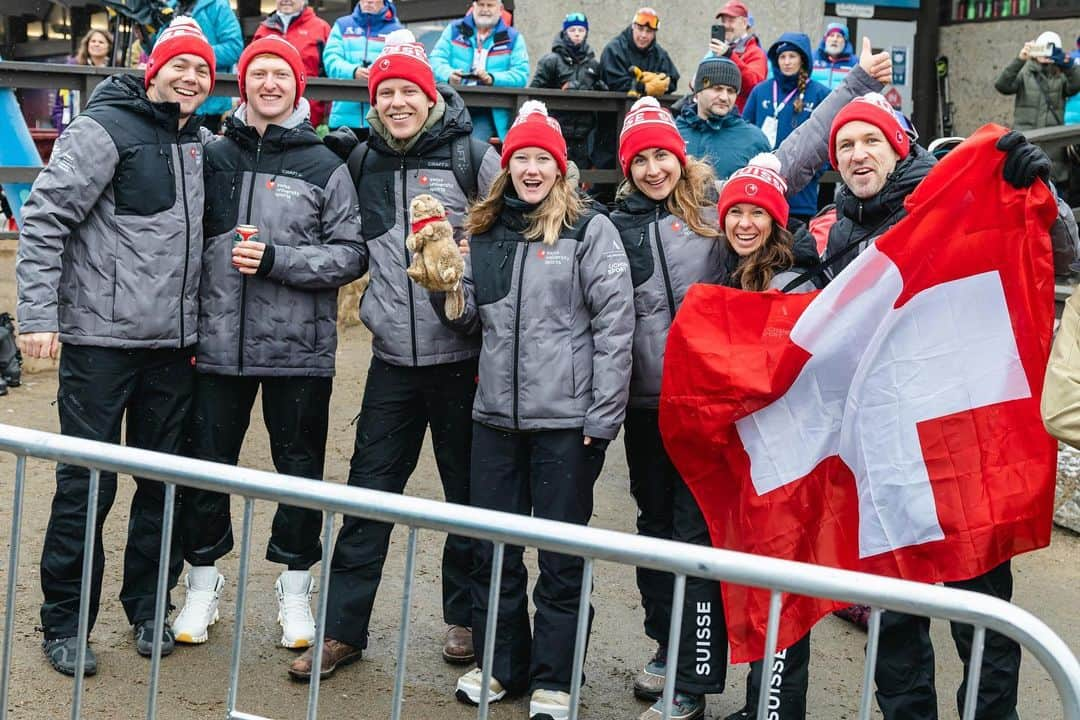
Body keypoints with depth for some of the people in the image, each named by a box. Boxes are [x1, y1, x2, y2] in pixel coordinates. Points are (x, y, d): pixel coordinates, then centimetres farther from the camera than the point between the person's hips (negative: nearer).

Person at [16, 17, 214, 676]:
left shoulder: (199, 145, 12)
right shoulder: (106, 127, -9)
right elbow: (44, 218, -12)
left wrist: (196, 324, 17)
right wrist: (39, 314, -16)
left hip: (173, 345, 6)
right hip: (101, 338, -6)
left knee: (165, 479, 11)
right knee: (87, 485, -1)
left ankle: (147, 607, 25)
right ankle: (64, 622, 13)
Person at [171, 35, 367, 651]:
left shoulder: (325, 166, -1)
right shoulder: (215, 156, 6)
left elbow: (352, 254, -6)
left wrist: (276, 259, -16)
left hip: (300, 347, -2)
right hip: (221, 343, 2)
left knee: (300, 467, 8)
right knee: (208, 464, 9)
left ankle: (295, 588, 23)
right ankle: (203, 583, 25)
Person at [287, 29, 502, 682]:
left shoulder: (473, 155, -4)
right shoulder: (362, 162, 8)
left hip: (463, 357, -3)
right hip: (393, 358, 3)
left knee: (469, 492, 10)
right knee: (369, 491, 5)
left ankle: (466, 618, 26)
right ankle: (344, 629, 13)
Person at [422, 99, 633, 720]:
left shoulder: (590, 229, -5)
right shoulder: (486, 231, 11)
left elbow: (615, 324, -9)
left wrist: (604, 417, -12)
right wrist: (444, 287, -4)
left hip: (566, 418, -5)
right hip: (497, 413, 5)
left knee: (562, 554, 4)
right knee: (493, 548, 12)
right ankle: (501, 663, 28)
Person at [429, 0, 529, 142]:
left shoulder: (513, 38, 10)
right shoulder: (454, 30, 15)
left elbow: (521, 75, -2)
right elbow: (436, 59, 4)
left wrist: (491, 78, -20)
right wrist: (449, 74, -19)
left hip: (490, 112, -1)